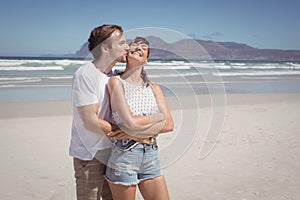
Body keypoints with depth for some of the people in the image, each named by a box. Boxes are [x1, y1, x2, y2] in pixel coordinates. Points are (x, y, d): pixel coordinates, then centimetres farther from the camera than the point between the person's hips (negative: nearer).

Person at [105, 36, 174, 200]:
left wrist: (134, 132, -12)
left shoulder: (153, 87, 9)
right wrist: (160, 117, -4)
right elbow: (130, 122, -16)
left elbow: (169, 125, -1)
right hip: (123, 156, -5)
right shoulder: (116, 82, -6)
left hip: (151, 157, 5)